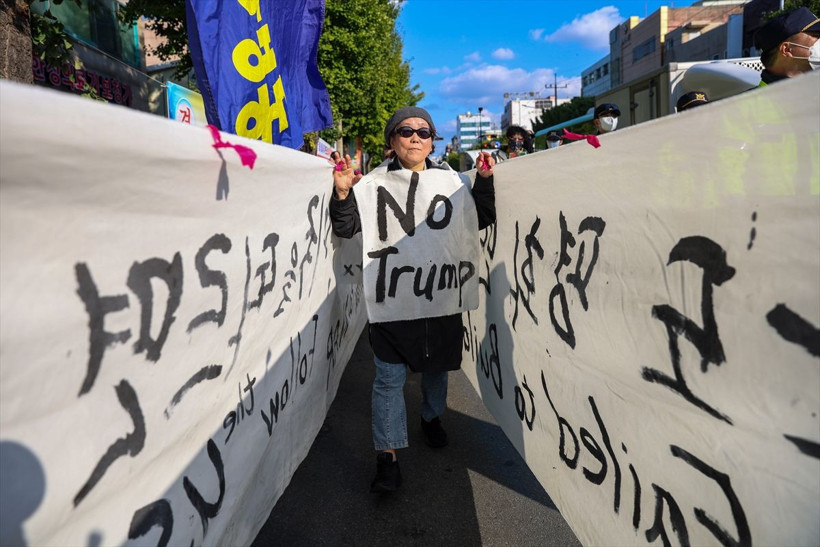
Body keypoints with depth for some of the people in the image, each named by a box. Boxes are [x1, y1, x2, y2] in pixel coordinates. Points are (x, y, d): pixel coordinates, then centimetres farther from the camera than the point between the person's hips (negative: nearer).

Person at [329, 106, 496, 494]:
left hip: (441, 293, 3)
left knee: (436, 365, 21)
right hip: (391, 298, -2)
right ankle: (387, 456, 11)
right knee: (389, 377, -1)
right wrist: (343, 193, -14)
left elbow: (481, 221, 13)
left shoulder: (453, 181, 6)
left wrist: (484, 181, 2)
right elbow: (345, 229, 1)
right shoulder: (373, 184, 1)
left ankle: (431, 418, 48)